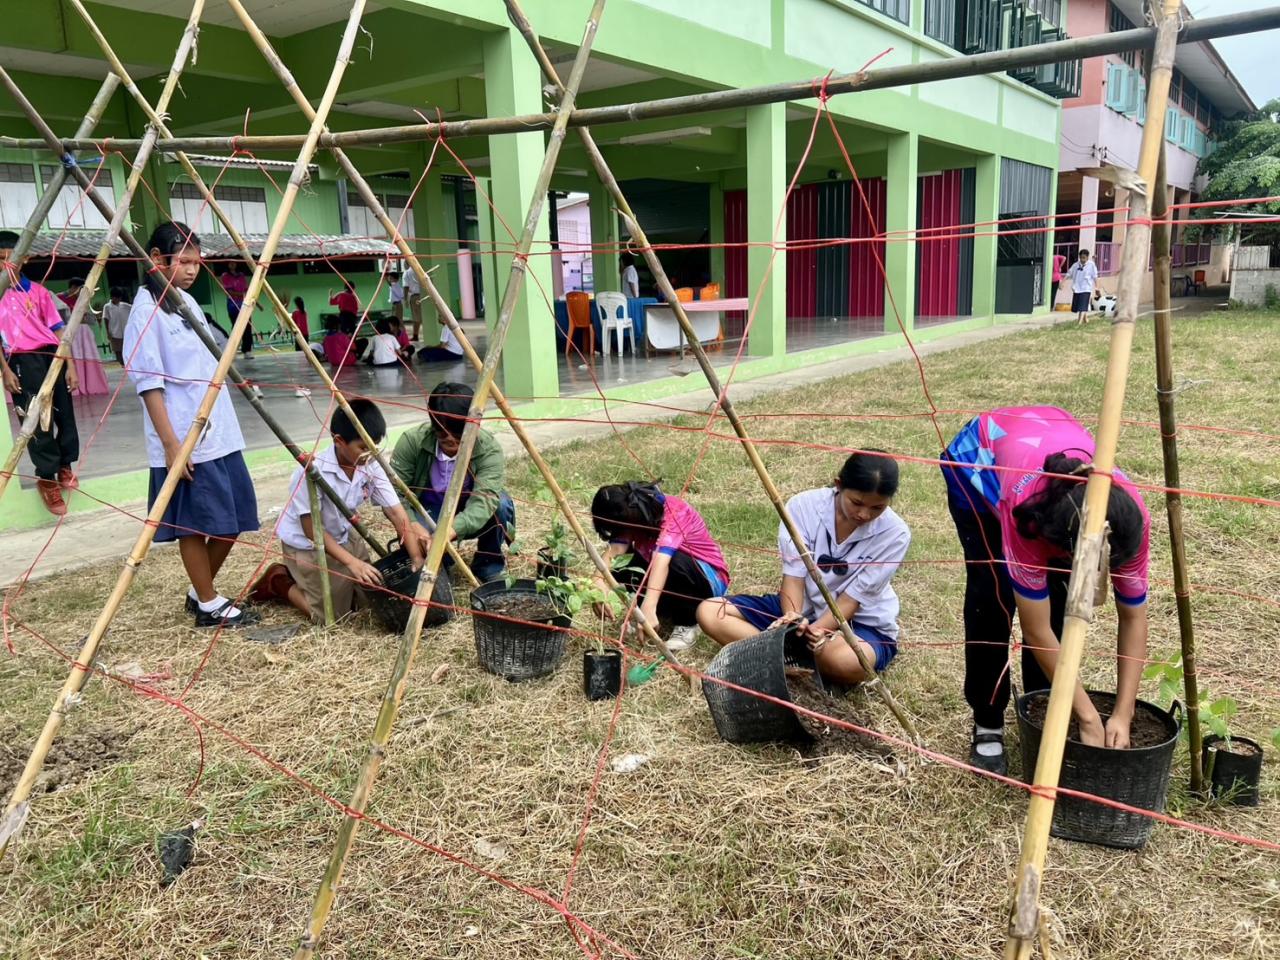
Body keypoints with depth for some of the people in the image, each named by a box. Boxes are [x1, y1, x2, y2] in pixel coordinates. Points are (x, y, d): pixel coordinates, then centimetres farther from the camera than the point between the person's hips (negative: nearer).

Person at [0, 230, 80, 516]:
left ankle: (65, 466, 28)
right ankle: (47, 478, 11)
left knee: (65, 414, 6)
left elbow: (58, 329, 8)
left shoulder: (37, 290, 11)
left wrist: (70, 365, 1)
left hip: (53, 355, 3)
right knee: (39, 420, -3)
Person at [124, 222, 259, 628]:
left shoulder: (188, 301, 15)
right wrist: (171, 443, -19)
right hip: (186, 442, -8)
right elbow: (149, 384, -14)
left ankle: (200, 592, 27)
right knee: (197, 524, 1)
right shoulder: (146, 310, -10)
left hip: (220, 434, 8)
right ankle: (209, 605, 14)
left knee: (233, 518, 12)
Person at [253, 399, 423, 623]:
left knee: (371, 597, 10)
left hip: (342, 537, 6)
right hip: (307, 544, -6)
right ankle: (279, 582, 16)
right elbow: (313, 529, -26)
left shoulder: (371, 467, -16)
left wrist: (417, 558, -26)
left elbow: (396, 512, -17)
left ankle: (305, 577, 25)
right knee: (331, 614, -6)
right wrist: (352, 562, -33)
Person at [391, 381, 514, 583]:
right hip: (429, 514, 0)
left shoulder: (489, 449, -27)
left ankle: (489, 564, -5)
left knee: (500, 503, -32)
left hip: (470, 518, 0)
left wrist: (452, 530, -56)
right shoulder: (412, 440, -22)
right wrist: (413, 525, -41)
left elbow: (485, 500, -39)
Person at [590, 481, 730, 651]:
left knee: (676, 562, -38)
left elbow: (662, 558, -43)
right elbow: (614, 550, -24)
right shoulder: (631, 518, -9)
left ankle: (687, 625, -14)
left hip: (710, 580, -6)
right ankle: (668, 613, 1)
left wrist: (648, 607, -56)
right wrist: (598, 584, -45)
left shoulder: (674, 511, -28)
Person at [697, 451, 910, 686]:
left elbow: (854, 596, -19)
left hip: (863, 622, -2)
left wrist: (816, 629, -34)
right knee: (710, 612, -14)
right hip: (803, 608, 3)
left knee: (846, 662, -41)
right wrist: (793, 618, -35)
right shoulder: (804, 505, -16)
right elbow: (794, 575, -16)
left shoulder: (895, 534, -19)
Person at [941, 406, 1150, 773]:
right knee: (992, 597, -15)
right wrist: (1088, 716, -29)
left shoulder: (1129, 517, -32)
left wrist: (1122, 715, -23)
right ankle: (987, 726, 1)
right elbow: (1037, 632, -35)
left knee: (1055, 601, -11)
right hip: (977, 459, -3)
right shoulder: (1025, 511, -43)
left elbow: (1134, 618, -19)